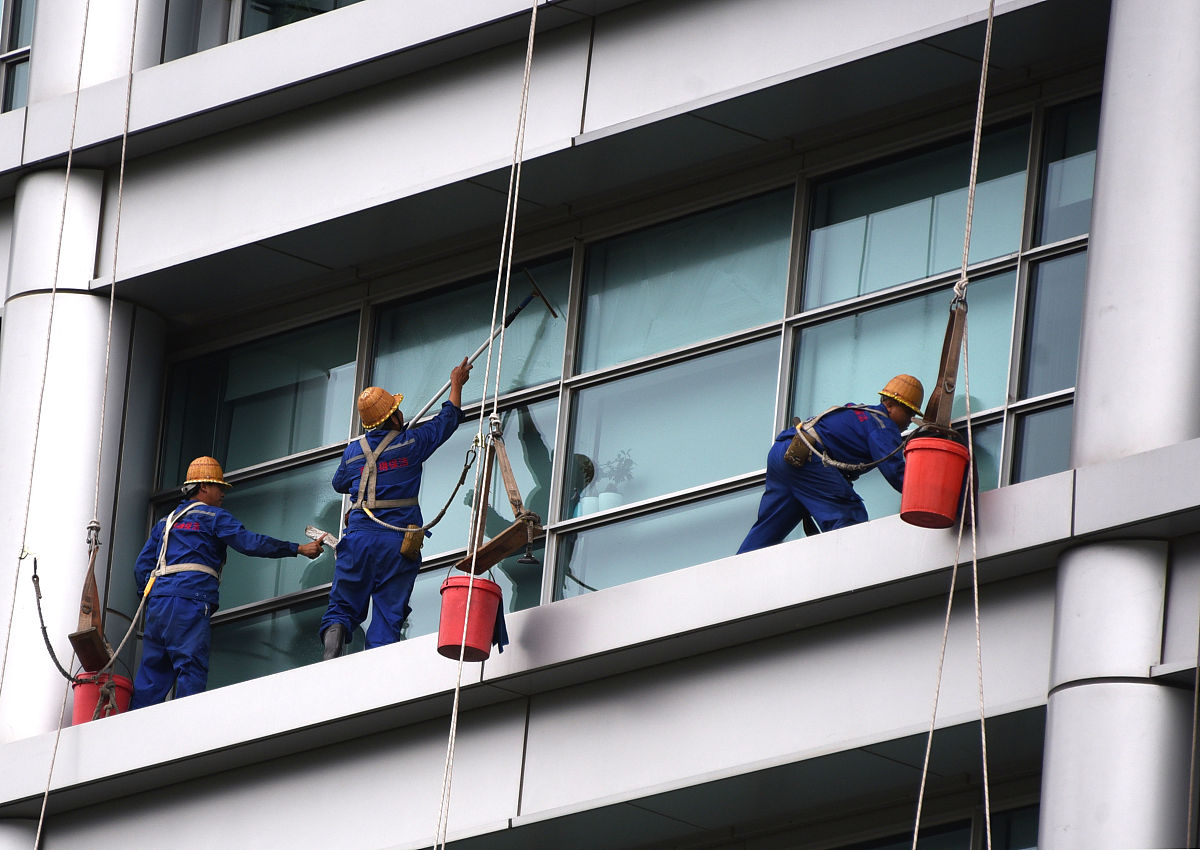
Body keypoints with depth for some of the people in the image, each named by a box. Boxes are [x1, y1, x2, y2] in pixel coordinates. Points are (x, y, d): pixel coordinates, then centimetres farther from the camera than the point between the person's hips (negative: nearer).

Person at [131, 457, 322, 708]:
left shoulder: (167, 521, 26)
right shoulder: (213, 517, 6)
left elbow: (142, 565, 22)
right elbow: (250, 543, -2)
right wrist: (298, 549, 1)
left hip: (157, 602, 7)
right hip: (189, 599, -7)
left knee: (153, 670, 5)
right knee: (192, 669, -12)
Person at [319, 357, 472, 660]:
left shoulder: (353, 451, 10)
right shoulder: (411, 443, 1)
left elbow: (339, 483, 31)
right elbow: (448, 419, 18)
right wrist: (456, 384, 34)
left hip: (359, 536, 2)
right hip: (398, 541, -2)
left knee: (342, 609, 5)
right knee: (388, 617, -1)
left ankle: (332, 647, -24)